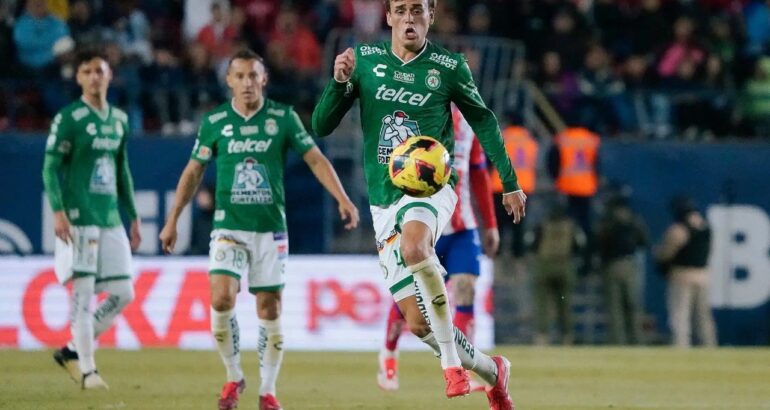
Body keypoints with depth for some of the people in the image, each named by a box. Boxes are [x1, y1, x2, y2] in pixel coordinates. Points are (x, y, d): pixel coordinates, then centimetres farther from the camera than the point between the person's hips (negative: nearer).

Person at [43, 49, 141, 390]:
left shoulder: (119, 119, 14)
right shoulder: (69, 118, -5)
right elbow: (50, 166, -8)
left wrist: (133, 217, 22)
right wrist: (58, 211, -19)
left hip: (111, 220, 7)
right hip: (80, 218, -7)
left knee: (123, 293, 4)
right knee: (83, 292, -6)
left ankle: (72, 350, 16)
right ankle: (86, 369, 1)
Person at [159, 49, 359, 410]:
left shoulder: (283, 117, -2)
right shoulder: (214, 121, 1)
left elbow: (315, 159, 0)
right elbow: (194, 170, 10)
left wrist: (343, 199, -12)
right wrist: (173, 219, 8)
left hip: (271, 228, 0)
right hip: (229, 227, 0)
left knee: (269, 309, 1)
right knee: (221, 299, -17)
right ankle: (233, 377, 4)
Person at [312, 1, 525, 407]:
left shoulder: (449, 67, -2)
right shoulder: (365, 59, 3)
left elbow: (483, 120, 12)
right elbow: (321, 126, 3)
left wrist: (509, 182, 12)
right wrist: (339, 82, -14)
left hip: (431, 188, -4)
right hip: (383, 201, 4)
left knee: (413, 245, -39)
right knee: (417, 322, 2)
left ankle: (451, 361, -31)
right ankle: (492, 371, 26)